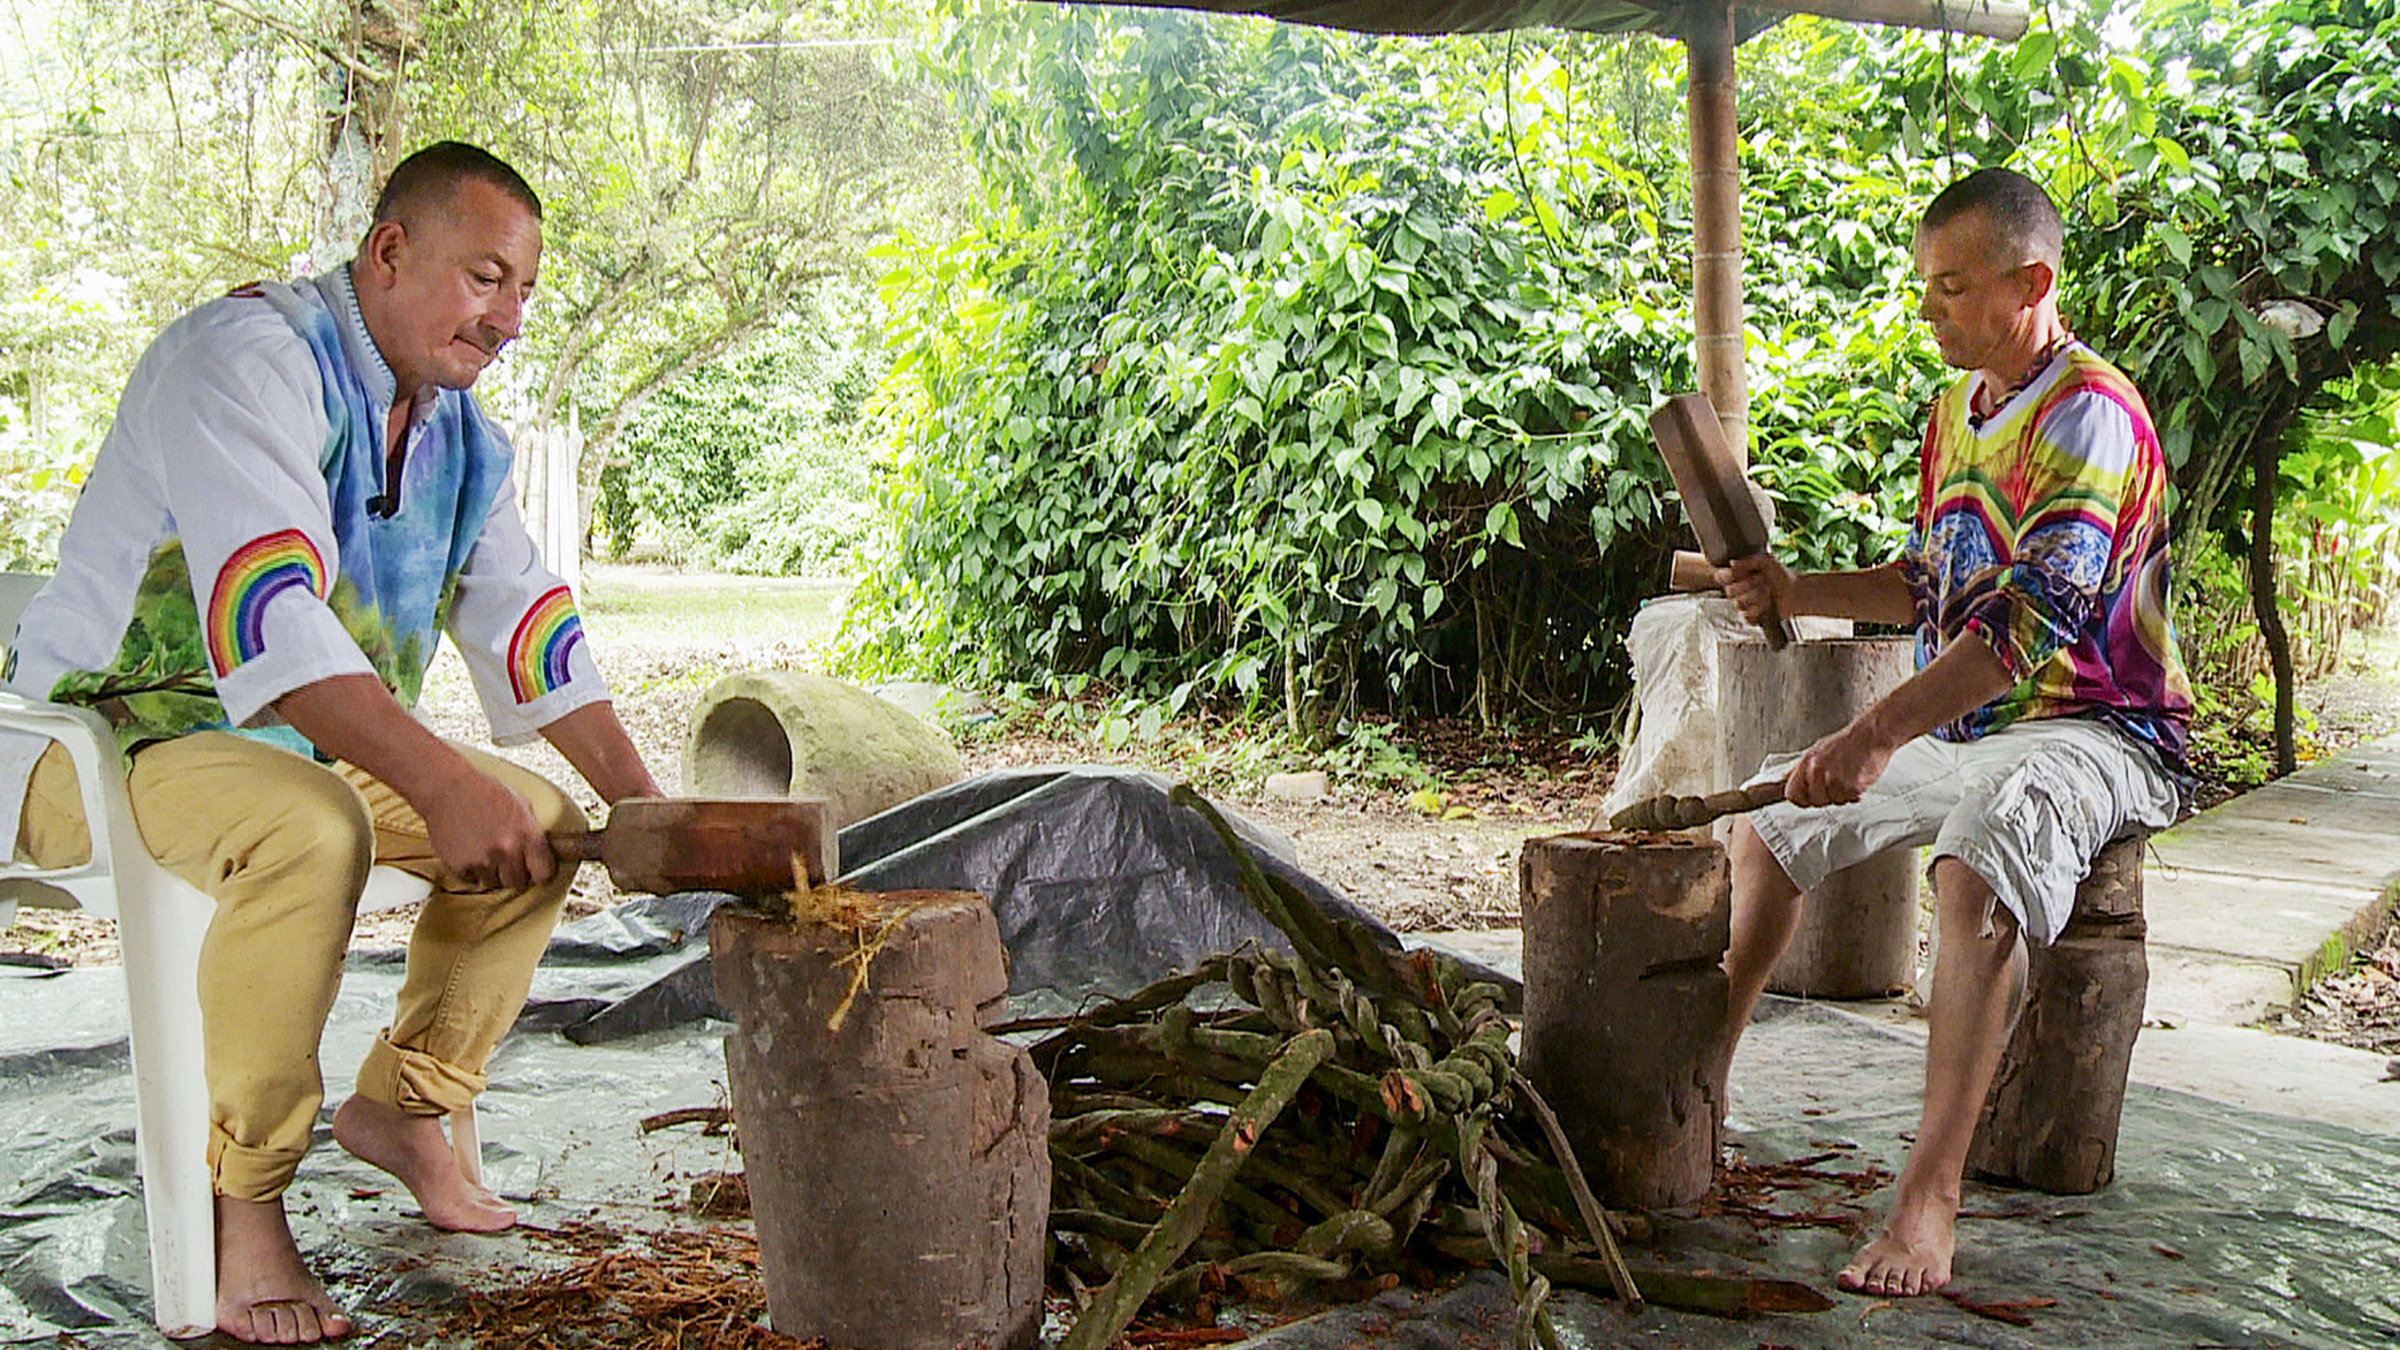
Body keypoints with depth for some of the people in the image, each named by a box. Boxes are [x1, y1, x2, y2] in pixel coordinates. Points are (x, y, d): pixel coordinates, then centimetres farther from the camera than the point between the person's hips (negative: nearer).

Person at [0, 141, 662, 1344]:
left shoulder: (459, 433, 6)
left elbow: (527, 628, 7)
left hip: (303, 744, 8)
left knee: (549, 824, 0)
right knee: (312, 832, -37)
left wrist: (642, 806, -5)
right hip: (103, 736, -8)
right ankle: (243, 1204, -21)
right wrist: (440, 781, -44)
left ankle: (401, 1104, 14)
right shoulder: (248, 356, -21)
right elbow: (261, 613, -35)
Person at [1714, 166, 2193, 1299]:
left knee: (1977, 865, -38)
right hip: (1957, 727, 10)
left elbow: (2031, 618, -32)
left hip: (2095, 730, -10)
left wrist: (1878, 735, -42)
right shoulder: (1954, 411, 11)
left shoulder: (2091, 417, -19)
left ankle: (1928, 1199, -39)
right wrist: (1794, 591, 4)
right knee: (1769, 813, 12)